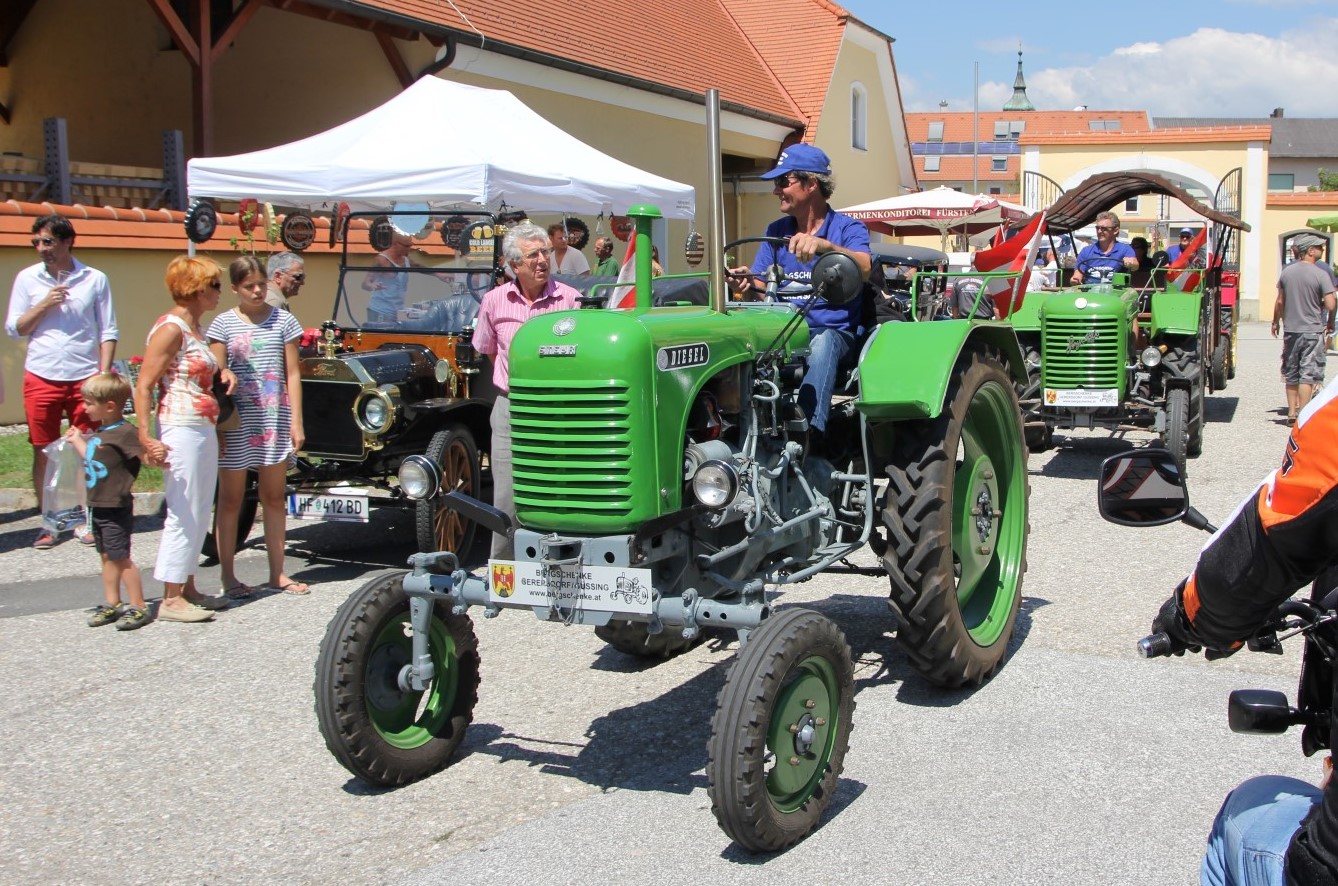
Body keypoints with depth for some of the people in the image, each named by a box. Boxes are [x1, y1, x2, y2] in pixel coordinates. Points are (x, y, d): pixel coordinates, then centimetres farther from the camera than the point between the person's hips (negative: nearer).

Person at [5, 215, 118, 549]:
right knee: (43, 453, 5)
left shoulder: (95, 279, 2)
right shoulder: (27, 278, 5)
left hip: (85, 378, -1)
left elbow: (108, 331, 4)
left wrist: (103, 375, -5)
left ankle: (85, 520, 14)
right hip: (41, 378, 1)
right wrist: (44, 305, -9)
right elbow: (14, 328, 5)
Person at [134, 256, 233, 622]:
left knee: (201, 512, 13)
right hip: (181, 431, -9)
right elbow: (144, 386, -17)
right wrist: (145, 438, -27)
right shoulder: (170, 328, -13)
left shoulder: (195, 328, 14)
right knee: (183, 514, -5)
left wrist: (222, 371, 6)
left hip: (204, 431, 9)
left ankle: (188, 589, 22)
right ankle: (171, 600, 2)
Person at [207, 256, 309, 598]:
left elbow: (293, 374, 3)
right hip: (236, 422, -2)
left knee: (275, 497, 9)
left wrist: (296, 421, -1)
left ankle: (277, 573, 18)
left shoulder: (283, 320, 3)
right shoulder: (223, 324, -1)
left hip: (274, 419, 2)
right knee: (230, 499, 5)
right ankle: (228, 576, 12)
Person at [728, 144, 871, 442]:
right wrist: (747, 283, -15)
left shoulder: (848, 228, 2)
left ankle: (809, 430, -51)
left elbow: (864, 269, -20)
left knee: (823, 343, -39)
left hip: (834, 330, -4)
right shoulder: (776, 231, 17)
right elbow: (761, 288, 11)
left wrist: (824, 246, -37)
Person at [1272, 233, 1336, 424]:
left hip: (1291, 330, 5)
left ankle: (1291, 413, 18)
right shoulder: (1321, 274, -12)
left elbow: (1280, 301, 8)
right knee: (1308, 375, -2)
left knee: (1291, 374, 13)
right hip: (1313, 331, -5)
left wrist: (1276, 322, 22)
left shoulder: (1286, 272, 2)